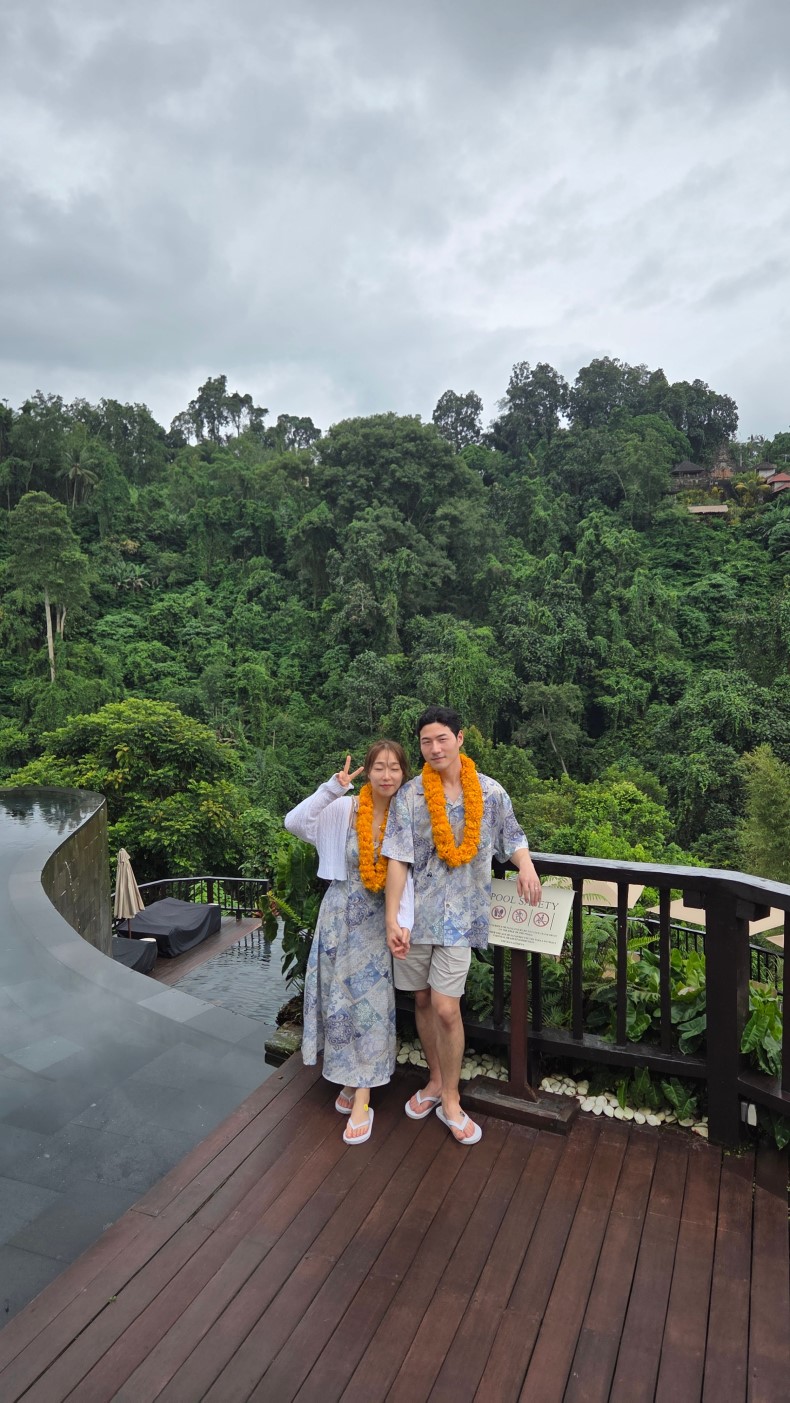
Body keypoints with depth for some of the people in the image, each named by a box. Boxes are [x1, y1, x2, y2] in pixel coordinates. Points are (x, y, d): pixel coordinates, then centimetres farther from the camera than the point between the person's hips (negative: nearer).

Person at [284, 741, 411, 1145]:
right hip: (341, 914, 0)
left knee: (371, 1001, 2)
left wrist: (405, 921, -26)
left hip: (377, 920, 0)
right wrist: (332, 789, -29)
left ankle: (361, 1099, 11)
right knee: (340, 997, 9)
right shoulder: (343, 809, -10)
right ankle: (351, 1079, 29)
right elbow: (293, 822, -20)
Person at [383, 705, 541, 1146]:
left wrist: (527, 865, -11)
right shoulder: (409, 796, -5)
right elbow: (398, 860, -7)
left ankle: (451, 1100, 16)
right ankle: (436, 1080, 36)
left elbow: (512, 836, 11)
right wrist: (392, 919, -13)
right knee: (423, 1001, 14)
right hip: (416, 913, 1)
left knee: (446, 1008, -5)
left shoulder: (489, 791, -2)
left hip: (459, 914, -1)